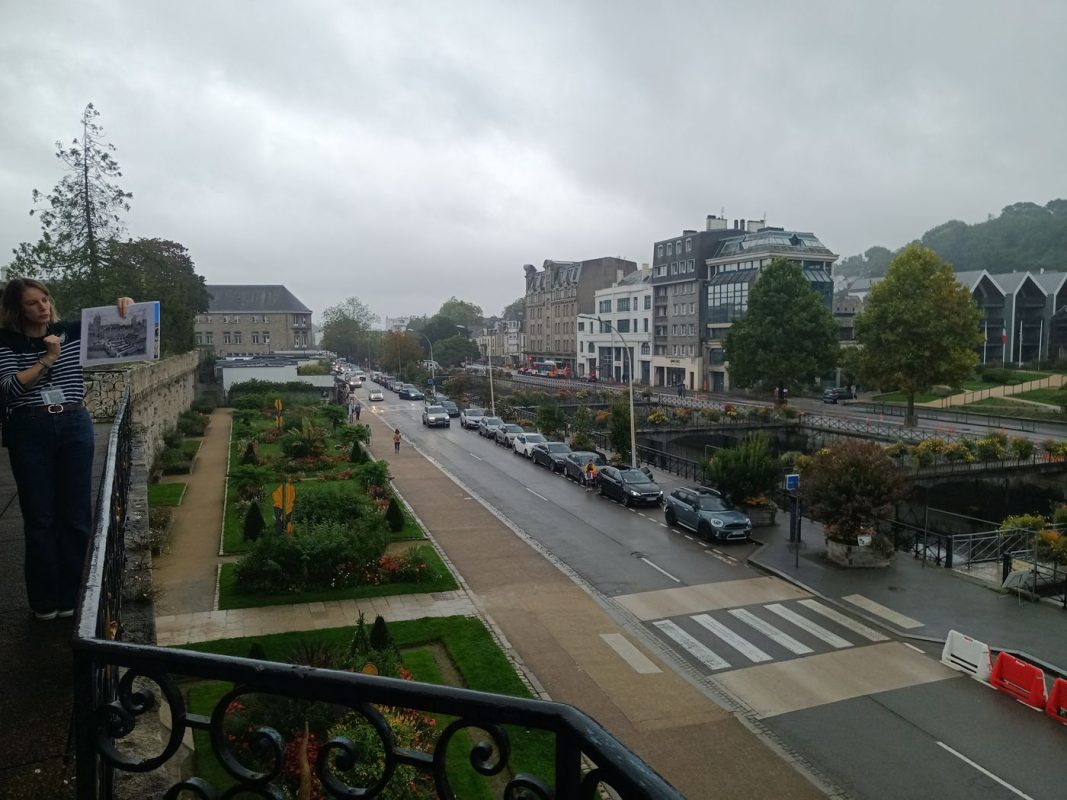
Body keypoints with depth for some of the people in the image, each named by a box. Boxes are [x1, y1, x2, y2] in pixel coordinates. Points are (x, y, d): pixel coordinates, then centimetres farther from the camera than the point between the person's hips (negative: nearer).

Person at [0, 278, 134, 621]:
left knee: (76, 515, 5)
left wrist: (125, 307, -12)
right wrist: (47, 359, -18)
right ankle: (45, 601, 17)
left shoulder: (73, 331, 6)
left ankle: (73, 597, 17)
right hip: (29, 432, -2)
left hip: (75, 427, 2)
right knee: (39, 518, 4)